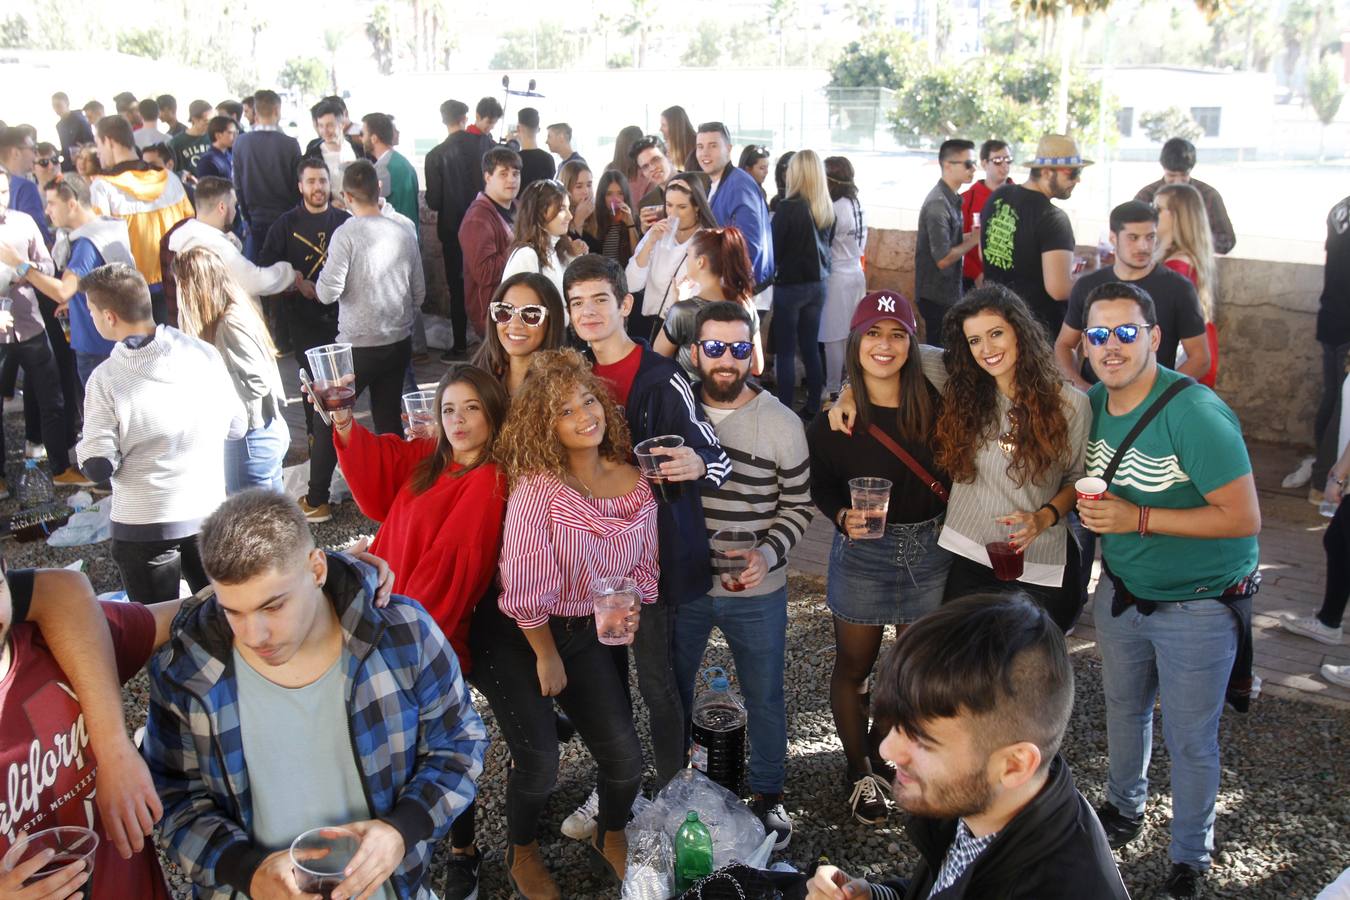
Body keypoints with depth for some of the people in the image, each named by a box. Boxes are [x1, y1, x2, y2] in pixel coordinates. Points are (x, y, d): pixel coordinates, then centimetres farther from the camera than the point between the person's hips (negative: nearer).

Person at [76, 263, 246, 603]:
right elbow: (236, 427, 2)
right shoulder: (204, 354, -8)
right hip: (209, 513, 3)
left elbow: (98, 467, -12)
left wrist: (84, 445, 8)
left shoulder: (105, 380, -16)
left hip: (143, 527, -3)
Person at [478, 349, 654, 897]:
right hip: (515, 637, -4)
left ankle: (611, 835, 36)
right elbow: (525, 586, -21)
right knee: (538, 763, -10)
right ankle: (522, 853, 25)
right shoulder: (536, 489, -24)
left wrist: (632, 607, -15)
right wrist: (547, 656, -11)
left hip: (583, 631, 5)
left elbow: (643, 565, 5)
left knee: (625, 758, 2)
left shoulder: (635, 484, -8)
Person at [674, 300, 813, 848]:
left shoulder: (781, 423, -10)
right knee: (673, 690, 20)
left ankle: (768, 796, 37)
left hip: (756, 592, -2)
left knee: (764, 697, 14)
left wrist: (767, 555, -20)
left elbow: (798, 506, -4)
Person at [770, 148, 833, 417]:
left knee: (785, 351, 1)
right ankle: (813, 407, 21)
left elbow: (773, 250, -11)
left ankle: (785, 410, 3)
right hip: (818, 284, 6)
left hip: (790, 285, -6)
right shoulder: (828, 209, 3)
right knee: (810, 346, 15)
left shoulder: (788, 209, -17)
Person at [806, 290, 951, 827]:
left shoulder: (935, 405, -6)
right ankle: (860, 772, 32)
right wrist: (843, 516, -19)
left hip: (931, 550, 2)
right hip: (863, 552, -1)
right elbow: (819, 484, -1)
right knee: (854, 667, 11)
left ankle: (882, 751, 39)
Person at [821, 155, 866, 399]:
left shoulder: (835, 209, -18)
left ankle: (833, 391, 5)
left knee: (833, 338, -1)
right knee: (851, 337, 15)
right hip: (856, 274, 9)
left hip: (836, 277, -9)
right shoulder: (857, 205, 8)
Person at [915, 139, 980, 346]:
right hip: (938, 297, -9)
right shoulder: (938, 204, -21)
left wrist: (970, 236, 3)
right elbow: (943, 259, -24)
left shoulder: (951, 198, 9)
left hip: (949, 292, 9)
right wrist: (974, 239, -13)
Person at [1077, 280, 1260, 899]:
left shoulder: (1195, 414, -27)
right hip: (1121, 590, 6)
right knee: (1124, 707, 25)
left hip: (1199, 604, -6)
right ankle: (1125, 809, 51)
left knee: (1189, 738, 8)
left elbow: (1244, 519, -27)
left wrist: (1139, 518, -30)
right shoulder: (1092, 404, -5)